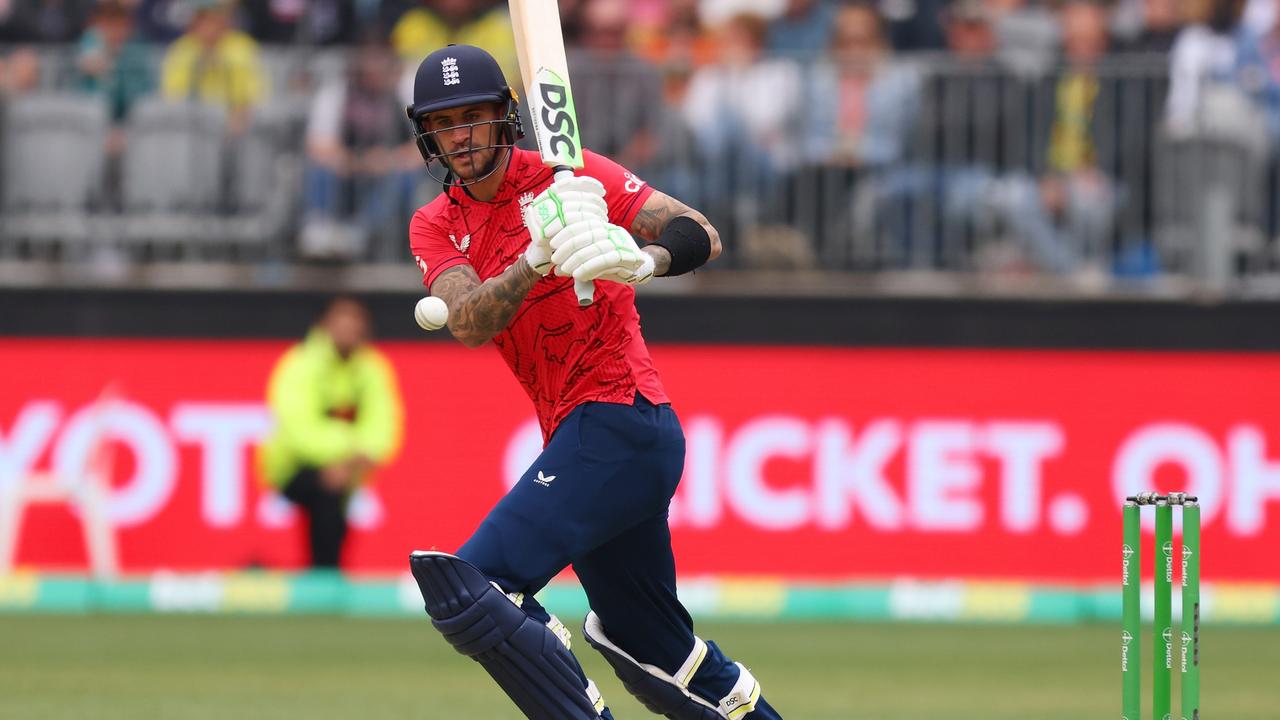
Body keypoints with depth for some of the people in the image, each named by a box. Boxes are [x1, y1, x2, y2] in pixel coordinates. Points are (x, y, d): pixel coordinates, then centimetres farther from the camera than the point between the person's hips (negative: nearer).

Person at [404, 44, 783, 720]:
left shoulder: (565, 175, -5)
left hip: (620, 418, -8)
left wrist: (643, 260, -34)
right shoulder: (435, 226, 10)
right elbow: (470, 323, -10)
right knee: (656, 655, 17)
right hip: (578, 437, 8)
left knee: (466, 588, -22)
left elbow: (702, 237, -12)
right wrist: (538, 257, -28)